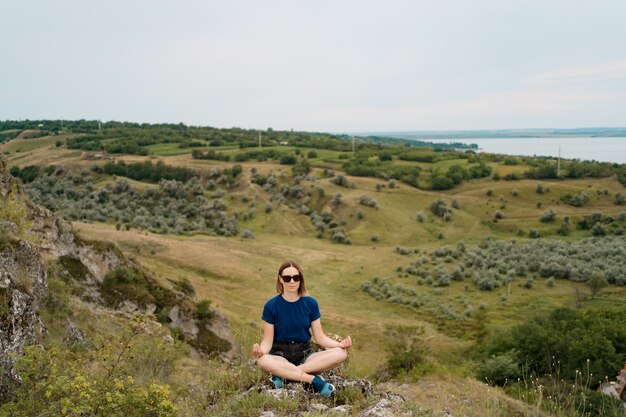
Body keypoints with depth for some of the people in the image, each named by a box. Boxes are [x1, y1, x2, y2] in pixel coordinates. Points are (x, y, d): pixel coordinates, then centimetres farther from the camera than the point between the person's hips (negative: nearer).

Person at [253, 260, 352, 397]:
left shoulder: (310, 303, 2)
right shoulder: (271, 306, -4)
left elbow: (320, 337, 3)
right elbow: (268, 341, -4)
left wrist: (339, 344, -15)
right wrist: (261, 350, -28)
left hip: (305, 355, 3)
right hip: (280, 355, -3)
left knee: (340, 354, -24)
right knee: (263, 361, -38)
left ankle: (282, 373, -25)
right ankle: (312, 379, -29)